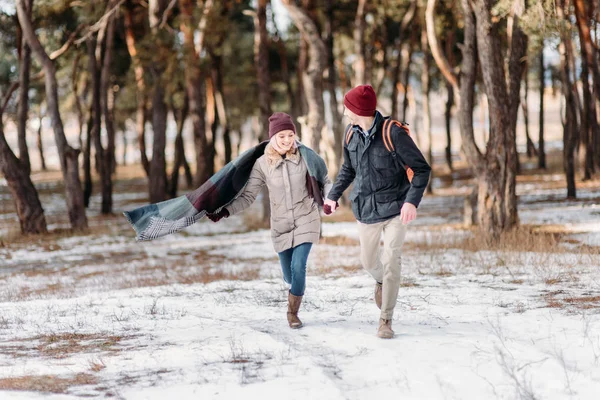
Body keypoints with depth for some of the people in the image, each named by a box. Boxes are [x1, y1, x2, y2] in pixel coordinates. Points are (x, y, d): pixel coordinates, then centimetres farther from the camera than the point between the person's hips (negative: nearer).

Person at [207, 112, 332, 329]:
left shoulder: (305, 156, -9)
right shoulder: (263, 163, -7)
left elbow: (324, 181, 3)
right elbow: (247, 196, -4)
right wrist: (224, 211, -14)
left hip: (306, 221, -2)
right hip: (281, 225, 2)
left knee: (298, 267, -15)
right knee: (289, 275, 9)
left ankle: (293, 312, 6)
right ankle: (296, 288, 47)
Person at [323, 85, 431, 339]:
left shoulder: (393, 133, -19)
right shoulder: (351, 134, 0)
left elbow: (421, 169, -16)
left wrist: (412, 201, -27)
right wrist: (334, 195, 15)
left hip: (394, 209, -5)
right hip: (366, 210, 5)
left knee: (391, 261, -13)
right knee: (368, 262, 15)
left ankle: (386, 319, -3)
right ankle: (381, 281, 50)